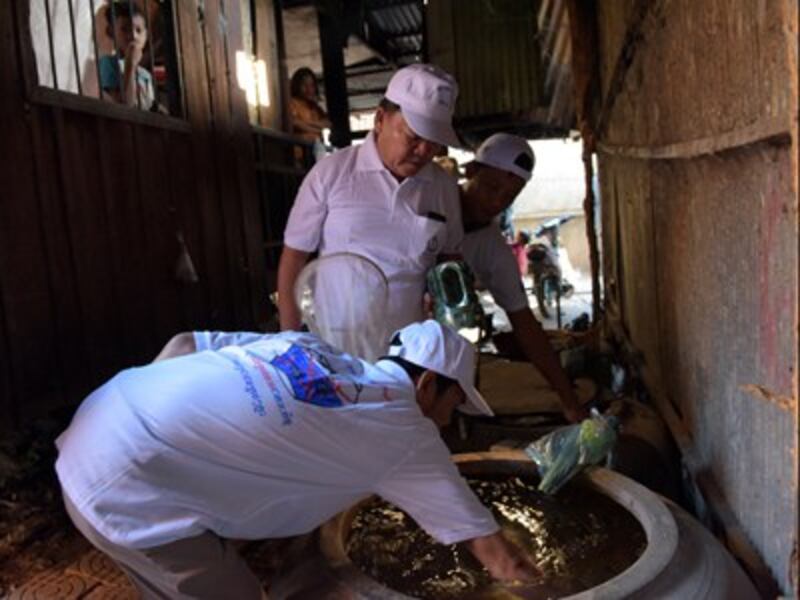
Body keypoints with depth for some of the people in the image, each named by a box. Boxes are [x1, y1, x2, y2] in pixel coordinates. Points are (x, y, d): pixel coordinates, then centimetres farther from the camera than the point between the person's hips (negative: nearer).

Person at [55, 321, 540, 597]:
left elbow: (183, 344, 13)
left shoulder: (310, 347, 12)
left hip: (90, 434, 8)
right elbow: (492, 549, 10)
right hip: (127, 486, -8)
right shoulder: (406, 432, -3)